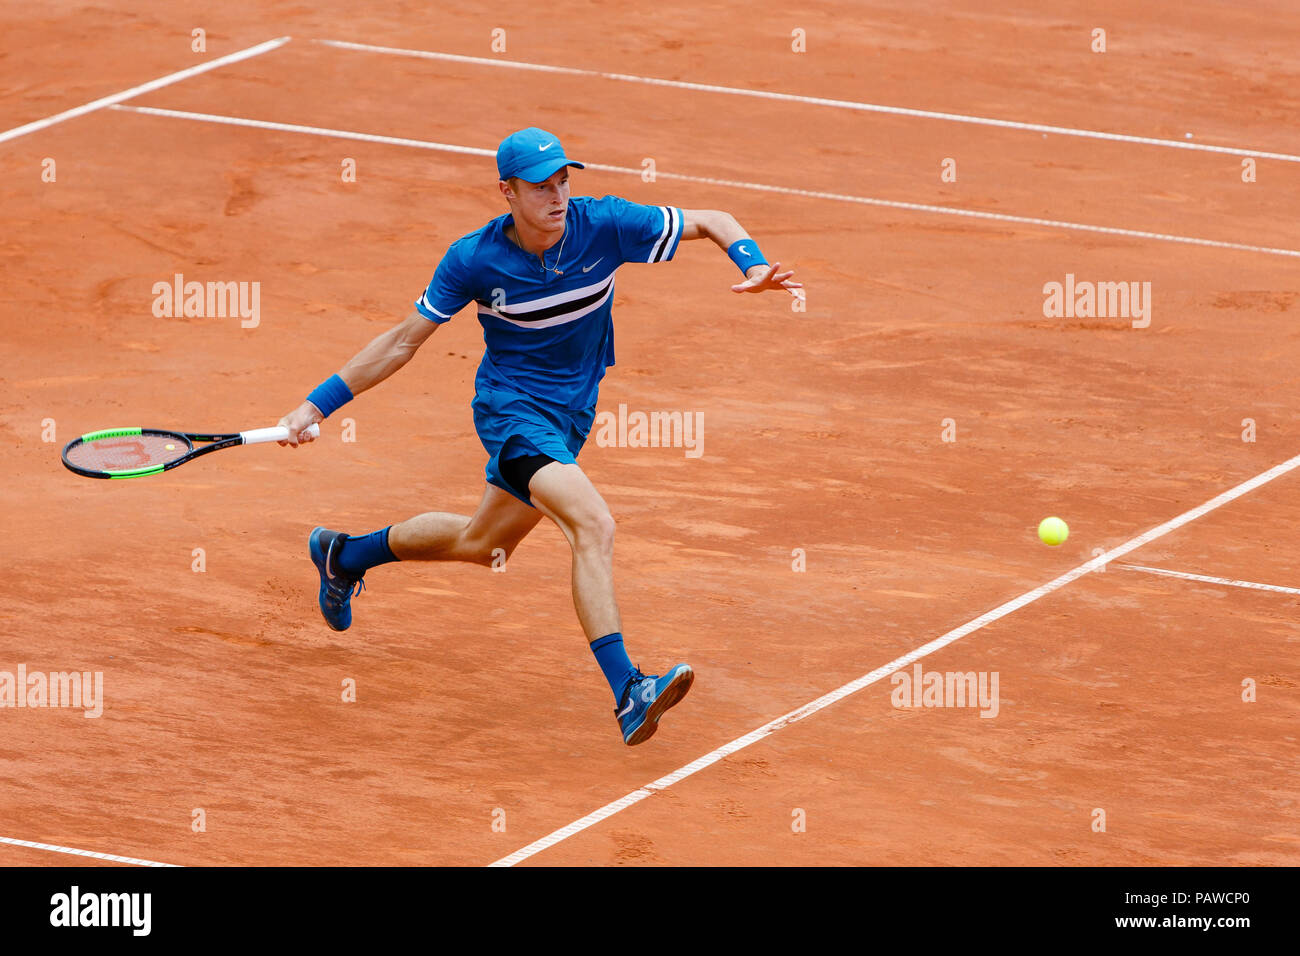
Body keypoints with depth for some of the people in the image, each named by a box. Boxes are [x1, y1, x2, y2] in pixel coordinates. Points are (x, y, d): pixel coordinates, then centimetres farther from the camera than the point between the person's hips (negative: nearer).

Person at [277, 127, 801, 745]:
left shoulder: (603, 226, -14)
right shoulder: (473, 260, -16)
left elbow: (713, 222, -5)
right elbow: (403, 342, -4)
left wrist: (753, 266, -26)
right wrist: (317, 406, -5)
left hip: (569, 414, 5)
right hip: (510, 408, -5)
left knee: (481, 544, 23)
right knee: (594, 526, -28)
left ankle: (345, 555, 48)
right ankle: (627, 693, -35)